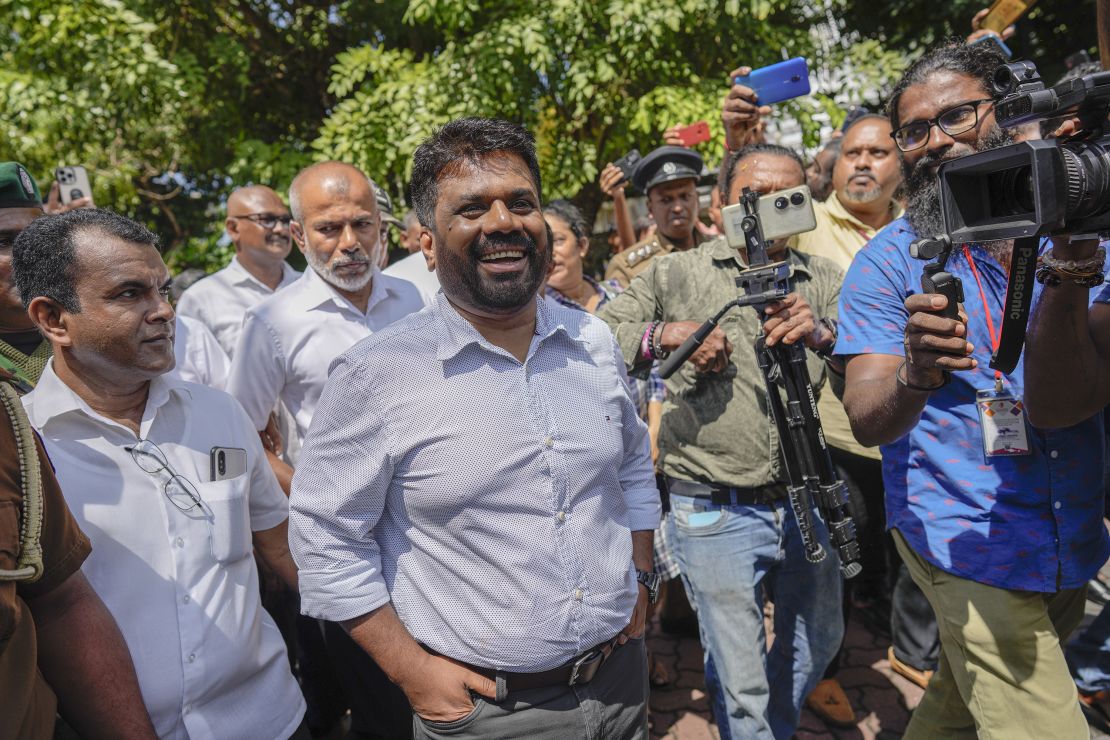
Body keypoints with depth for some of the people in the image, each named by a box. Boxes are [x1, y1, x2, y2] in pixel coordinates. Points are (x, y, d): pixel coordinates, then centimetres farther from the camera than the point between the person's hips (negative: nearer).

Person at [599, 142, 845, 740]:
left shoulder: (824, 284, 4)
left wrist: (821, 332, -27)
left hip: (808, 502, 4)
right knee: (740, 679, 9)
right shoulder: (676, 275, -2)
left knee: (817, 643, 26)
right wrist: (667, 333, -21)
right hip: (715, 512, -4)